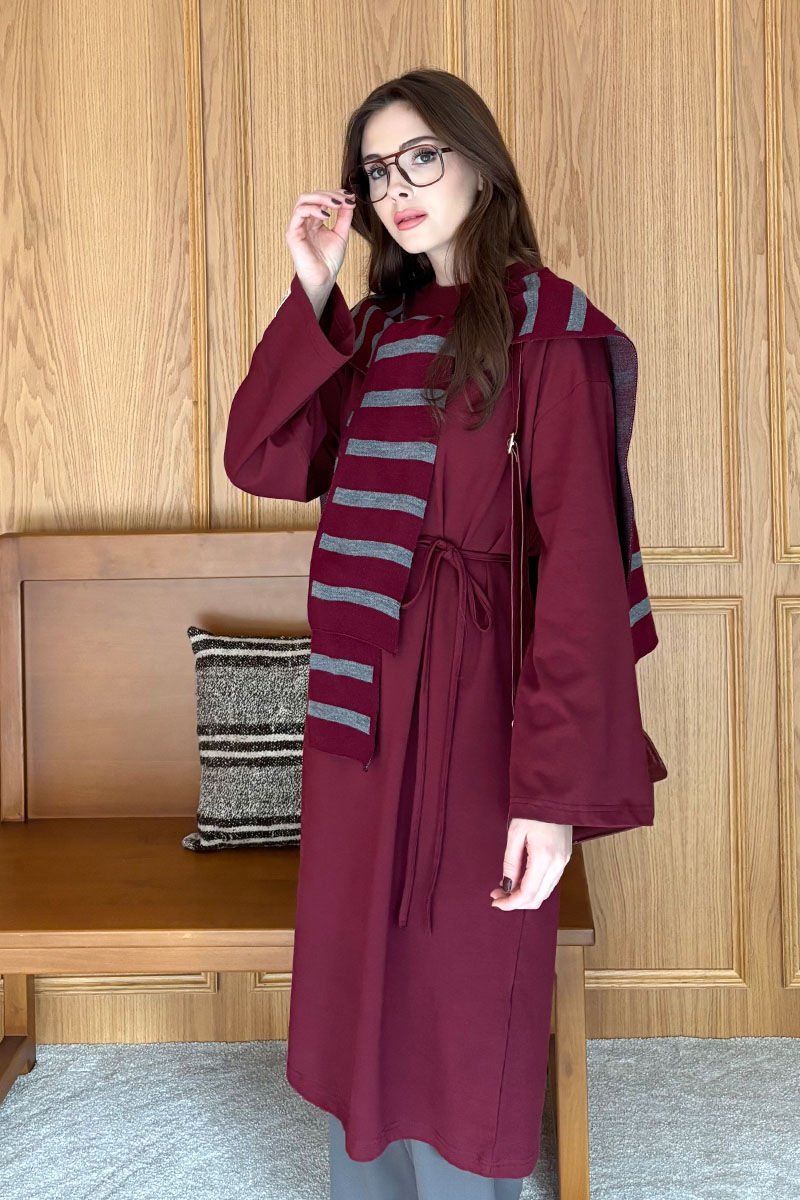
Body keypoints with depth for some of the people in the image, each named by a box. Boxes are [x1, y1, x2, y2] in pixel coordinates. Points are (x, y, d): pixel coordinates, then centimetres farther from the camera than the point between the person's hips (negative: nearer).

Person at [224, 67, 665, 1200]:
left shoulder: (547, 328, -9)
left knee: (460, 988, 7)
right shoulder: (375, 326, 12)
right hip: (362, 692, 7)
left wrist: (558, 787, -21)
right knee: (359, 972, 18)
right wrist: (309, 295, -3)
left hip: (472, 698, -6)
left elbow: (580, 556, -16)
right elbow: (263, 462, 4)